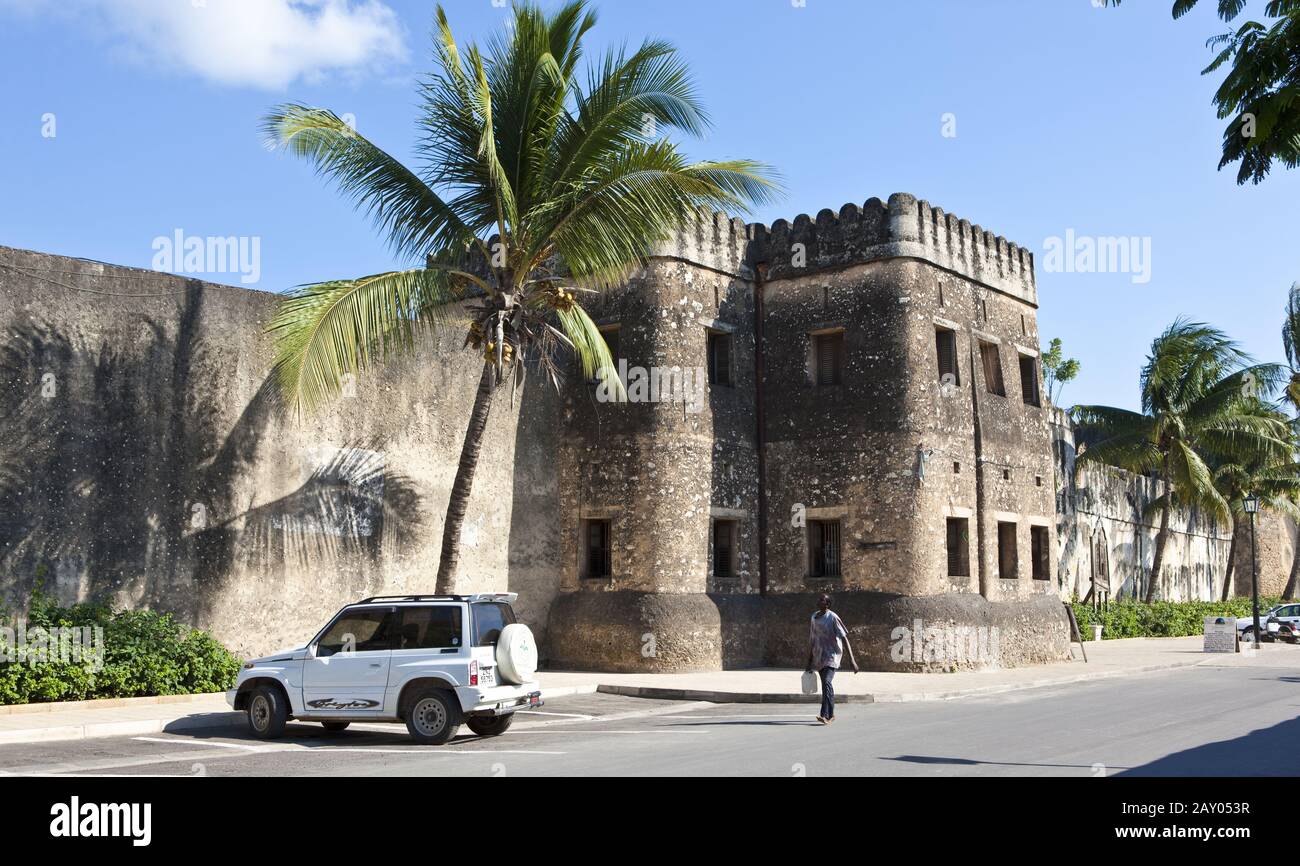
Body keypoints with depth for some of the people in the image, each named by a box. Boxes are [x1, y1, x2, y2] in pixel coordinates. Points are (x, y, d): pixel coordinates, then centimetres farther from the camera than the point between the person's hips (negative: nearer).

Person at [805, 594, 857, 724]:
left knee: (826, 682, -22)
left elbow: (844, 638, -14)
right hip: (818, 657, 7)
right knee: (825, 685, 15)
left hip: (831, 656, -7)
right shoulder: (814, 617, 9)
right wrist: (809, 661, 19)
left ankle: (825, 715, -27)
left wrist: (852, 659, -19)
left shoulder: (833, 618, -12)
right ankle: (831, 714, 29)